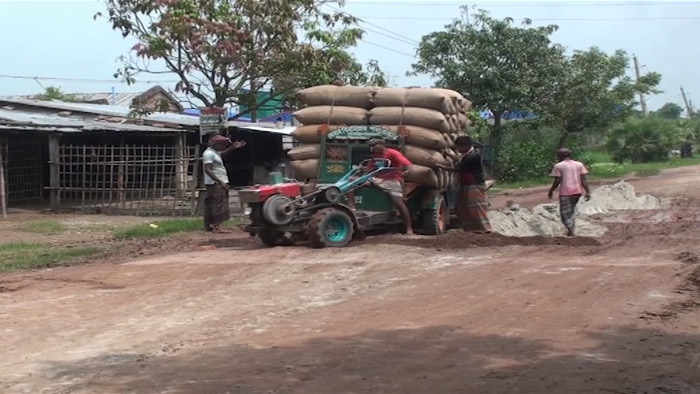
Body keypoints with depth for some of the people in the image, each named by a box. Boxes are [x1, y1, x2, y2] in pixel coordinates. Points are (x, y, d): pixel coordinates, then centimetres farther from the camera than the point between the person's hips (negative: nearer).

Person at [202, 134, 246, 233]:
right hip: (215, 184, -10)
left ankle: (209, 225, 18)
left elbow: (223, 153, 37)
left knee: (211, 205, 13)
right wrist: (220, 182, -27)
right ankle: (217, 227, -16)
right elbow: (208, 170, -23)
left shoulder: (215, 152, 15)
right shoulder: (209, 153, -15)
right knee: (218, 204, -13)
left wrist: (233, 147, 20)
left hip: (219, 183, 10)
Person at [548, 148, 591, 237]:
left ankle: (571, 231, -13)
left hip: (565, 192, -5)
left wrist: (551, 191, 7)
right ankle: (572, 228, 22)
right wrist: (588, 192, 1)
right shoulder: (579, 164, 9)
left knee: (565, 213, 0)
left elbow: (557, 181, -6)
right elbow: (583, 179, 1)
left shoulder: (558, 166, -2)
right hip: (577, 191, 5)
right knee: (572, 209, 23)